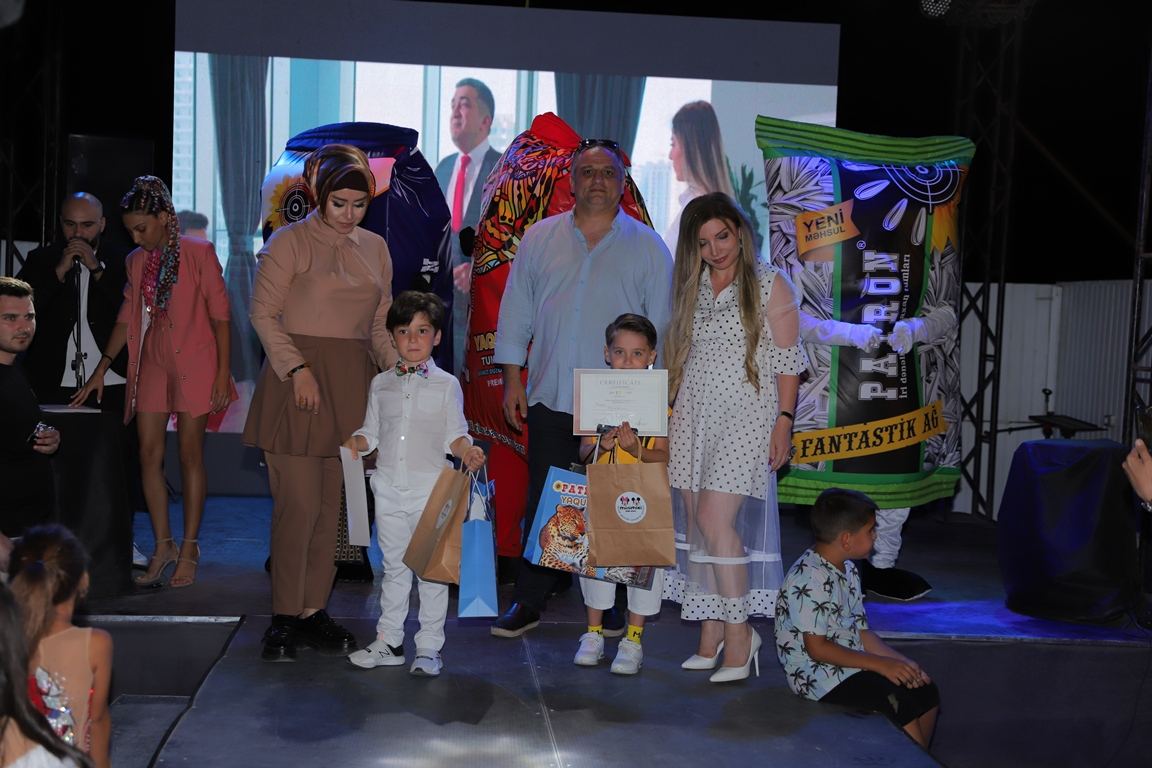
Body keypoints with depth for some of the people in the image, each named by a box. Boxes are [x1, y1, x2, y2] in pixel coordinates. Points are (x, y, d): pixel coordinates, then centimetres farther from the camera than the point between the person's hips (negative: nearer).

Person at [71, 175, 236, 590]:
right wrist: (101, 369, 7)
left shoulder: (199, 253, -7)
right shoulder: (137, 261, 9)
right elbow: (127, 319, 13)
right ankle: (163, 545, 13)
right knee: (149, 455, 2)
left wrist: (223, 374, -11)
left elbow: (220, 315, -7)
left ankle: (189, 548, 10)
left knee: (190, 455, 0)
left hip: (194, 364, -5)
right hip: (152, 364, 5)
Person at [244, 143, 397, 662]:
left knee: (331, 506, 7)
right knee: (299, 503, -8)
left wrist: (398, 366, 0)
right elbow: (263, 314, -4)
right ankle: (284, 618, 2)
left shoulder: (375, 249, 14)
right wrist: (297, 368, -14)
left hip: (351, 385, 5)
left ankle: (313, 611, 16)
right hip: (297, 380, -5)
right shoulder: (289, 242, 0)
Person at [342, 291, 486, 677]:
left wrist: (467, 451, -20)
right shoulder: (381, 383, 9)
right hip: (389, 489, 3)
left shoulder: (446, 384, 0)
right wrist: (355, 442, -8)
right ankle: (388, 642, 22)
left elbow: (454, 434, 0)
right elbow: (372, 431, 12)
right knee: (394, 566, 13)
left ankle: (429, 647, 8)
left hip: (430, 489, -3)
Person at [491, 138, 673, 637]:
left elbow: (663, 325, 4)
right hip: (550, 398, 2)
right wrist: (511, 380, 6)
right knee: (542, 503, 5)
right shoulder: (539, 239, 10)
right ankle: (529, 602, 13)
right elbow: (515, 314, 11)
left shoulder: (646, 247, 5)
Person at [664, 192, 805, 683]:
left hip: (746, 414, -5)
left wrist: (784, 421, -9)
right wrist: (667, 413, 12)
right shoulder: (692, 287, 12)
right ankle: (710, 635, 14)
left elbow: (787, 361, -4)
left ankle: (739, 632, -3)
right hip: (694, 416, 5)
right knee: (697, 525, 4)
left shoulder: (769, 285, -2)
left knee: (715, 519, -15)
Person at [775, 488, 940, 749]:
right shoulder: (810, 578, -20)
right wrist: (879, 664, -21)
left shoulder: (848, 570, 12)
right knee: (902, 701, -22)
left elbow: (861, 632, 14)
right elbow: (817, 648, -22)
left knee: (926, 691, 0)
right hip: (819, 676, -10)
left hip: (853, 663, 10)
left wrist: (902, 662, -1)